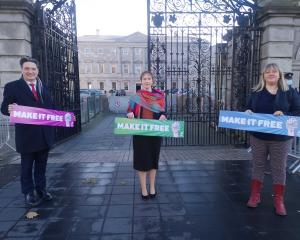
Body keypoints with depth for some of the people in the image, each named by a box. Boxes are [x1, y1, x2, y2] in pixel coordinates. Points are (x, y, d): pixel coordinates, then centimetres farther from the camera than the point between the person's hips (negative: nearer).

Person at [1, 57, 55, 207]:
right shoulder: (12, 87, -2)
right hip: (27, 135, -4)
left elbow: (49, 108, 13)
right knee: (27, 166, 10)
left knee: (41, 165, 15)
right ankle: (29, 193, 25)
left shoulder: (43, 87, 13)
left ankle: (41, 189, 30)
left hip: (44, 134, 4)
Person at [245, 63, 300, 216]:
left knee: (279, 168, 7)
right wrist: (248, 112, -10)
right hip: (258, 137, 2)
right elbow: (248, 109, 13)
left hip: (281, 139, -1)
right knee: (258, 166, 10)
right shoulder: (256, 93, 8)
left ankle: (279, 200, 20)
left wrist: (284, 115, -20)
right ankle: (255, 195, 23)